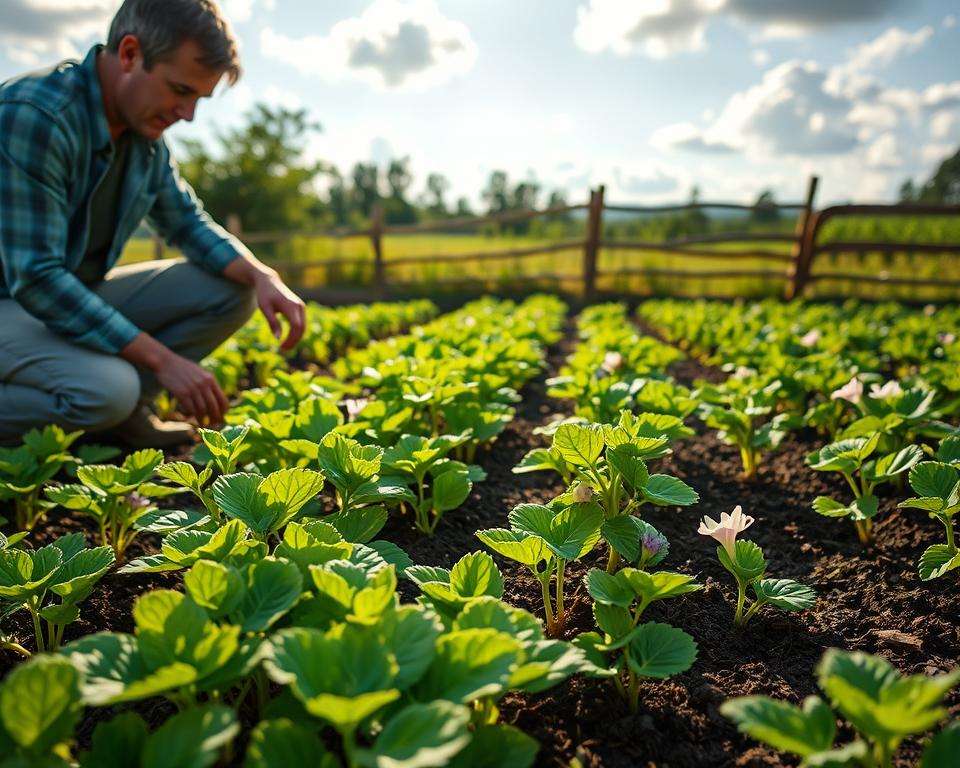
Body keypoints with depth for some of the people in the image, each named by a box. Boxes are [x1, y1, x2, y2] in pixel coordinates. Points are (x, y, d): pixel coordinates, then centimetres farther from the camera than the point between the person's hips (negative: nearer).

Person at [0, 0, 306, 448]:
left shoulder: (146, 133, -1)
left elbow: (187, 223, 9)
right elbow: (36, 278, -29)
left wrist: (261, 275, -12)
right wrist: (163, 360, -29)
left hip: (78, 296, 8)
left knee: (232, 291, -6)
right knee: (107, 389, -37)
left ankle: (123, 412, -2)